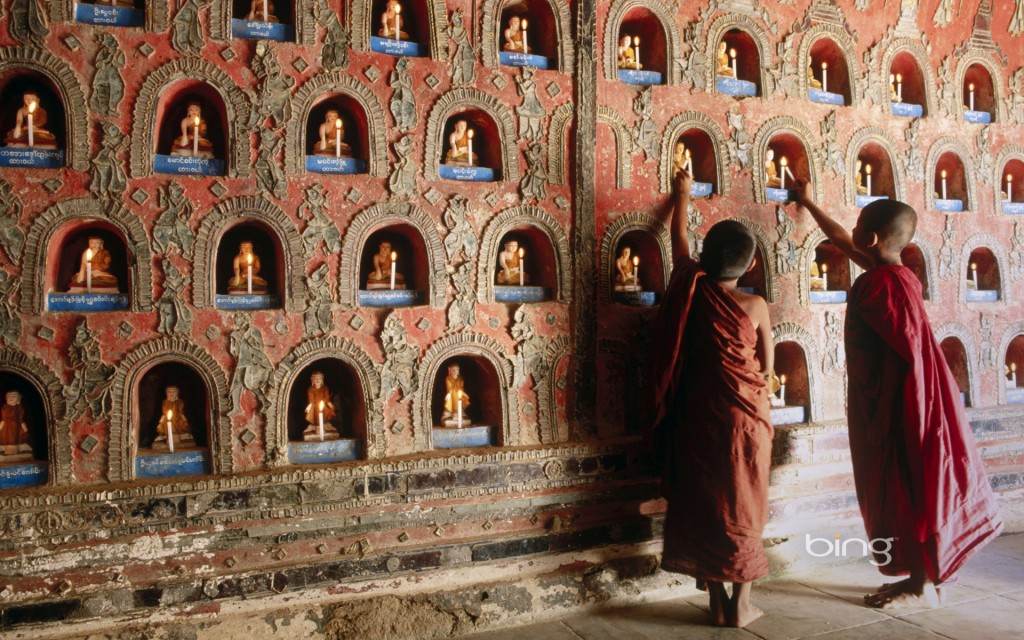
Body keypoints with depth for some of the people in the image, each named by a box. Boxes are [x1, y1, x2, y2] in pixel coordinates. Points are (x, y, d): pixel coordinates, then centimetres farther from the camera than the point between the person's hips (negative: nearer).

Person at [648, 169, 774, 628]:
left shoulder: (689, 288, -4)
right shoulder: (754, 306, -10)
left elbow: (678, 239, 15)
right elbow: (767, 366, -1)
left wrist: (683, 195, 31)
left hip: (697, 419, 2)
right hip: (743, 418, -2)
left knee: (702, 507, 10)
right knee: (742, 509, 10)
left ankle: (717, 604, 17)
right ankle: (741, 605, 17)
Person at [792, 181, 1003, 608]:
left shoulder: (879, 284, -22)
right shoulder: (896, 273, 8)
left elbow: (908, 349, -25)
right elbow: (843, 243, 24)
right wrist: (808, 203, 35)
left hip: (897, 406, -9)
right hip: (903, 401, 9)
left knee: (906, 495, 2)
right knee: (905, 493, 17)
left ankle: (922, 588, 14)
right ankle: (923, 576, 28)